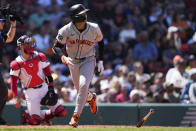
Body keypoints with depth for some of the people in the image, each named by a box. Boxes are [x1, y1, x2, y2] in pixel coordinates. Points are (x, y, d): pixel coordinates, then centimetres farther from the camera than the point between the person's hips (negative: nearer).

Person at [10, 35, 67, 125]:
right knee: (35, 121, -13)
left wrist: (51, 88, -3)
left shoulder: (40, 57, 0)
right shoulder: (17, 64, -9)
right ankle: (26, 115, 20)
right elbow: (13, 82, -7)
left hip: (44, 88, 4)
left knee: (61, 112, -4)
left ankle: (45, 115, 23)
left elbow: (48, 73, 4)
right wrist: (15, 97, -14)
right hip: (31, 93, -4)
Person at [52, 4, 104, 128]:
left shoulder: (94, 29, -16)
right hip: (73, 62, 2)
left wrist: (100, 61, 1)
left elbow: (101, 42, 3)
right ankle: (91, 98, 50)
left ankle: (76, 116, -16)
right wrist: (63, 57, -35)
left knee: (84, 85, -24)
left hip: (88, 61, -2)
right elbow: (57, 47, -15)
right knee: (80, 90, 12)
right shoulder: (66, 30, -20)